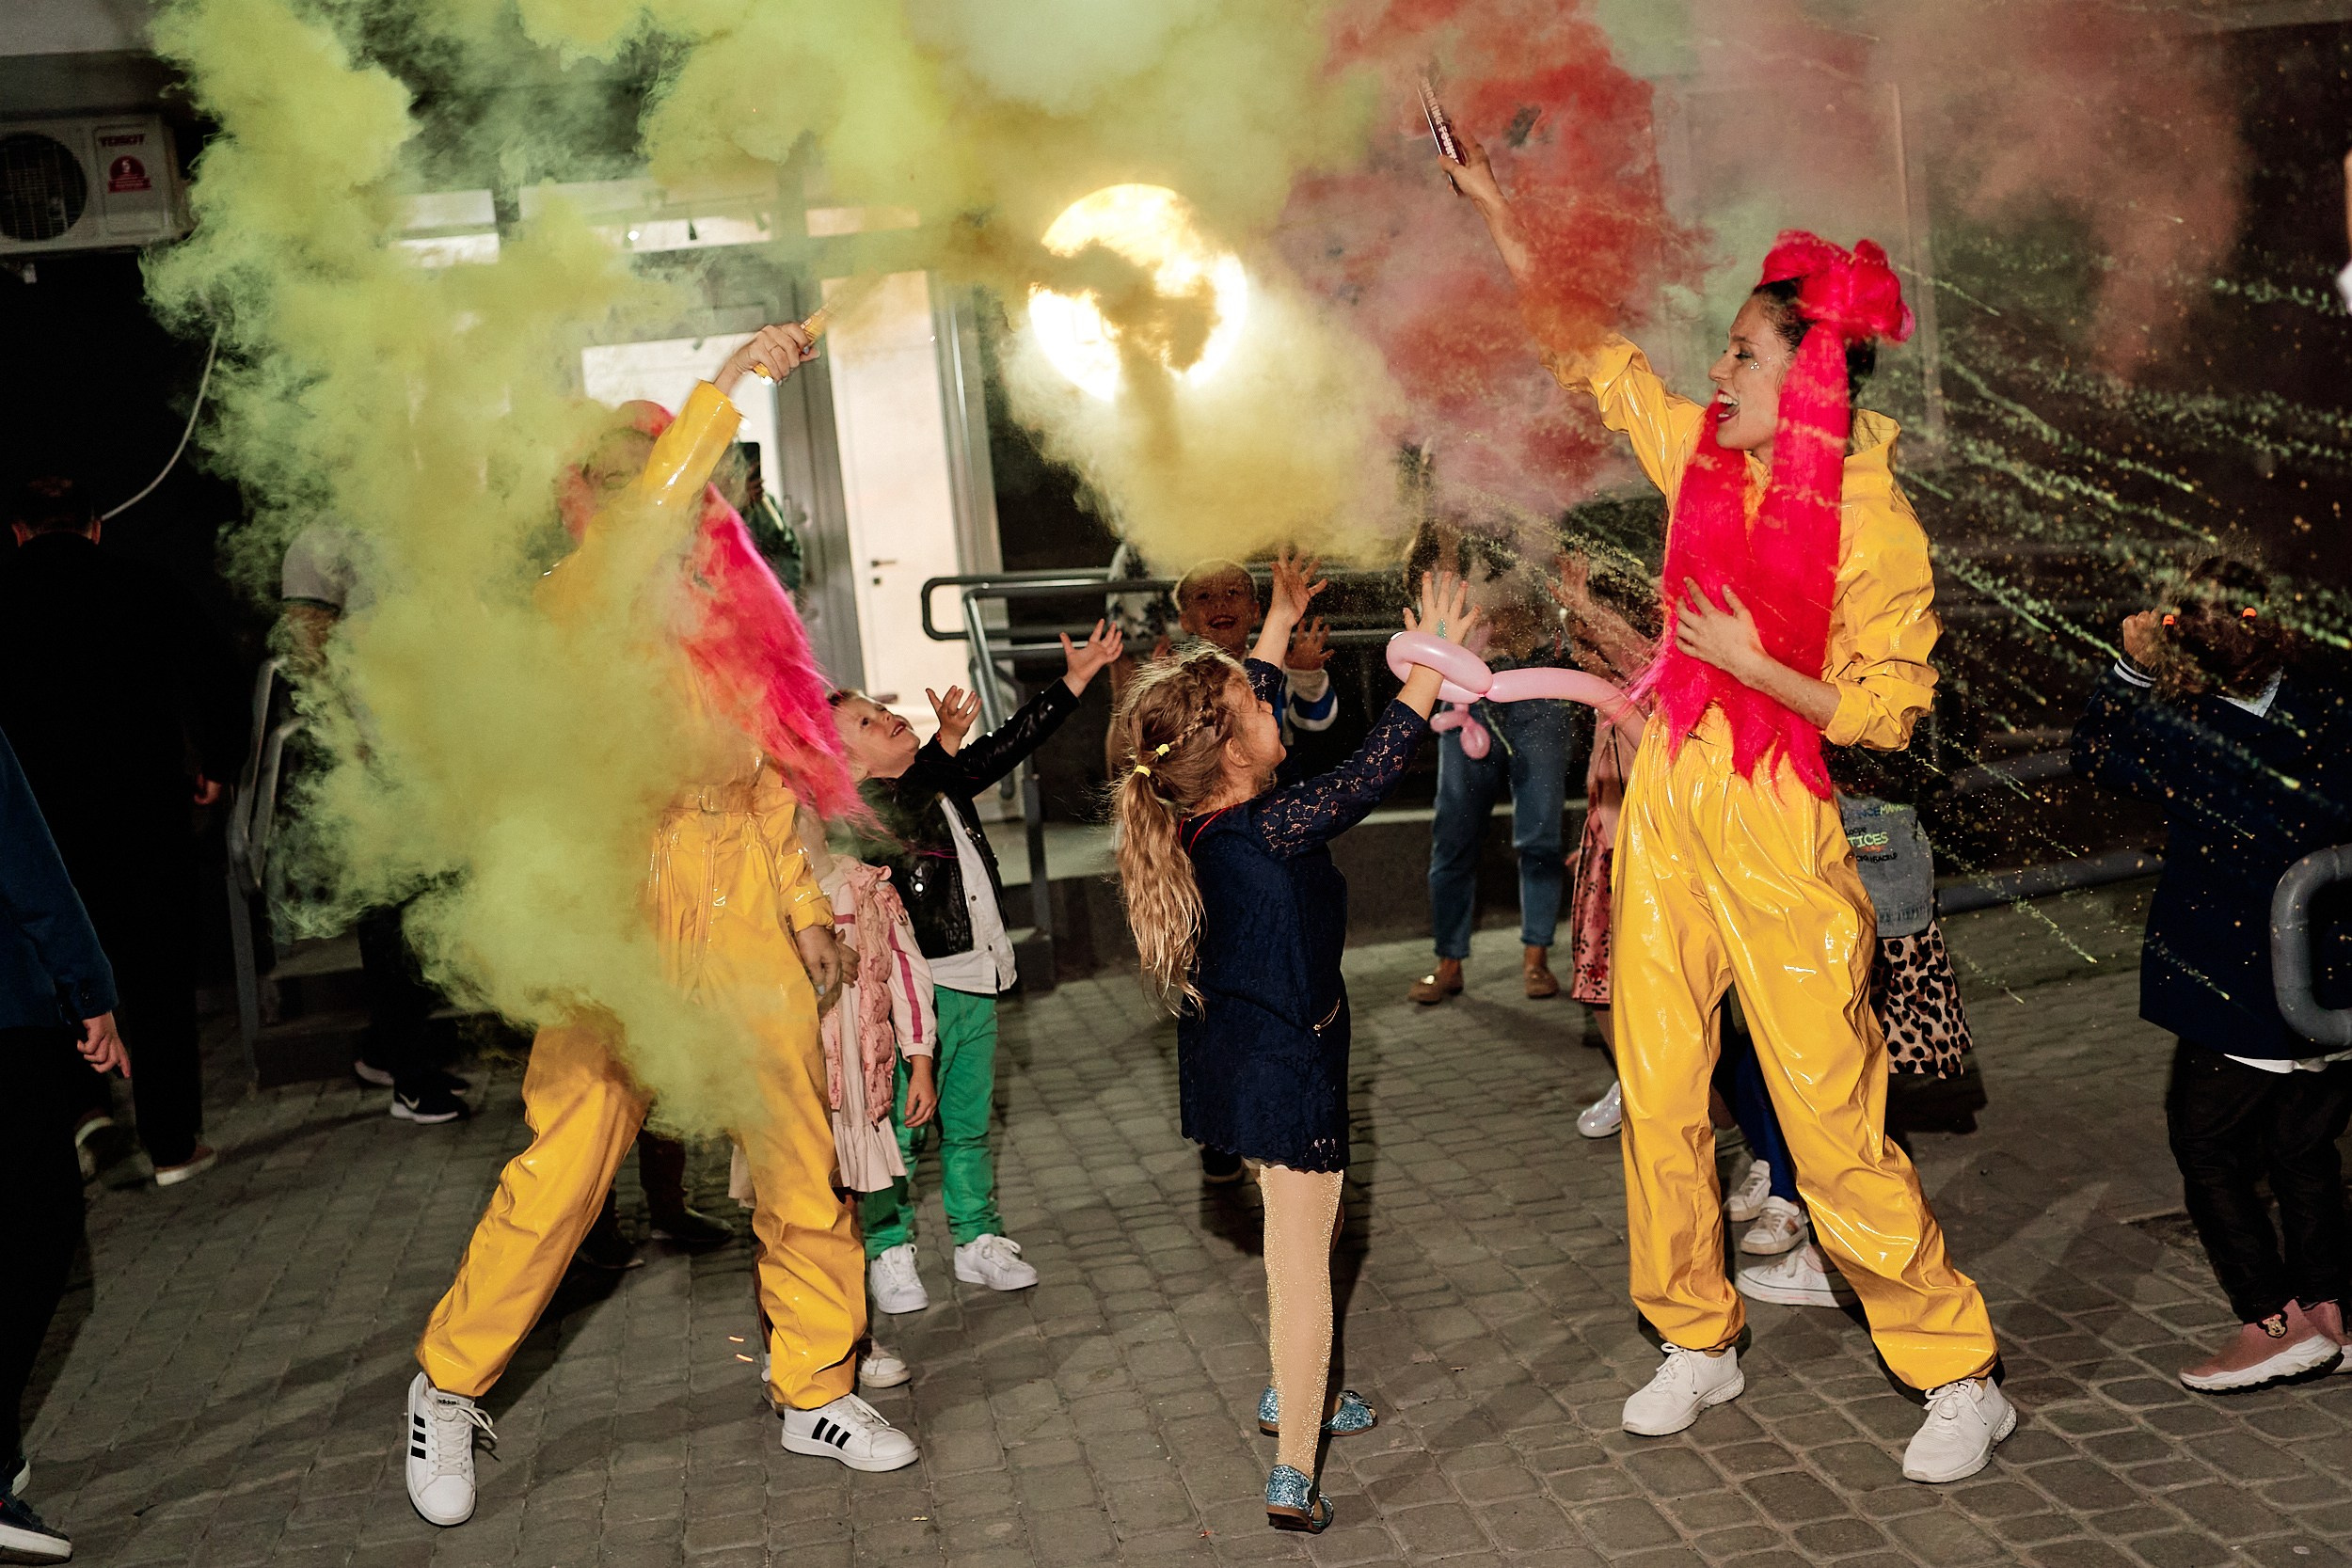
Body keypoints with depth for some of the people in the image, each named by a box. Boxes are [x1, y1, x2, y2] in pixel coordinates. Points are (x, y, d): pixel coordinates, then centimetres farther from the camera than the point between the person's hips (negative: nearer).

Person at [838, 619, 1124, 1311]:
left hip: (976, 980, 8)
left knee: (970, 1123, 17)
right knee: (900, 1127, 1)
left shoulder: (945, 780, 11)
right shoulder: (858, 811, -14)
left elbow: (1009, 744, 16)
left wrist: (1076, 678, 15)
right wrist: (946, 741, -42)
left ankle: (978, 1240, 28)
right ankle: (889, 1253, 15)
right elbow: (898, 822, -33)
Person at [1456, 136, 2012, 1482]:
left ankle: (1962, 1377, 15)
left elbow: (1891, 714, -9)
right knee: (1659, 1096, 11)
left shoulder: (1876, 523, -12)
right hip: (1668, 812, 6)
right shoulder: (1705, 456, 3)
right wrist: (1501, 217, 13)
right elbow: (1586, 356, 15)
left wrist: (1754, 665, -18)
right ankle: (1699, 1344, 28)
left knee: (1834, 1127, -2)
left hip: (1780, 832, -6)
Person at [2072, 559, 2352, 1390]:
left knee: (2206, 1145, 10)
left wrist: (2132, 666, 0)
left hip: (2239, 992, -6)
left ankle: (2274, 1320, 7)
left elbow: (2094, 750, -2)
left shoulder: (2193, 740, -19)